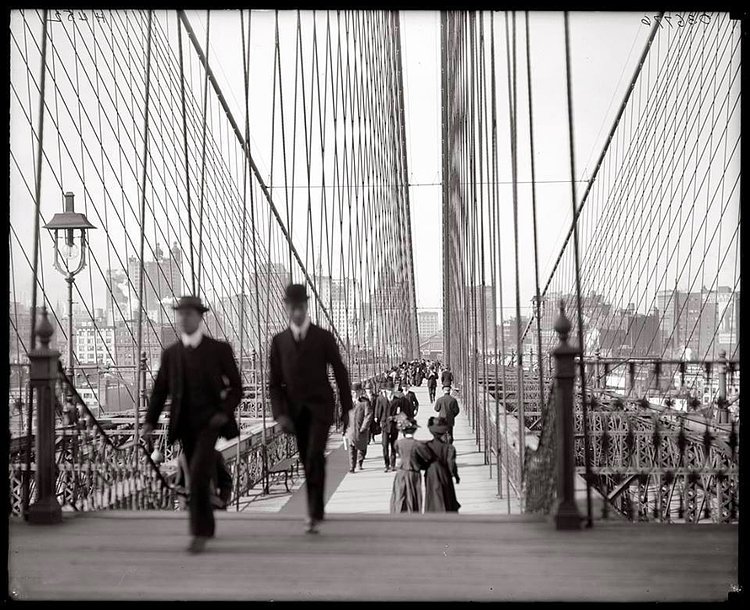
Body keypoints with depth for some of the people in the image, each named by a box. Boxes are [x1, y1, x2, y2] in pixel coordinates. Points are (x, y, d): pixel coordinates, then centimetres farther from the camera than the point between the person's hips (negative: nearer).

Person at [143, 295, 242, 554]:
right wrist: (150, 421, -6)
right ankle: (207, 526, 31)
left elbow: (236, 386, 1)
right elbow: (160, 390, 6)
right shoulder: (170, 353, 7)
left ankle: (200, 532, -11)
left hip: (210, 421, -4)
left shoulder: (219, 349, -2)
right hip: (184, 424, 4)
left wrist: (225, 413, -14)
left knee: (198, 473, -19)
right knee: (198, 477, 12)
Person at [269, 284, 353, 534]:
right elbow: (275, 382, 5)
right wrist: (280, 414, -7)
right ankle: (315, 511, 20)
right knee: (308, 463, 7)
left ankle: (314, 513, -16)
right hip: (295, 410, 3)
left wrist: (346, 408, 4)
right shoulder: (279, 341, 5)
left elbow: (340, 373, 5)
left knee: (315, 457, -18)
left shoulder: (323, 337, -1)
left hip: (320, 407, -3)